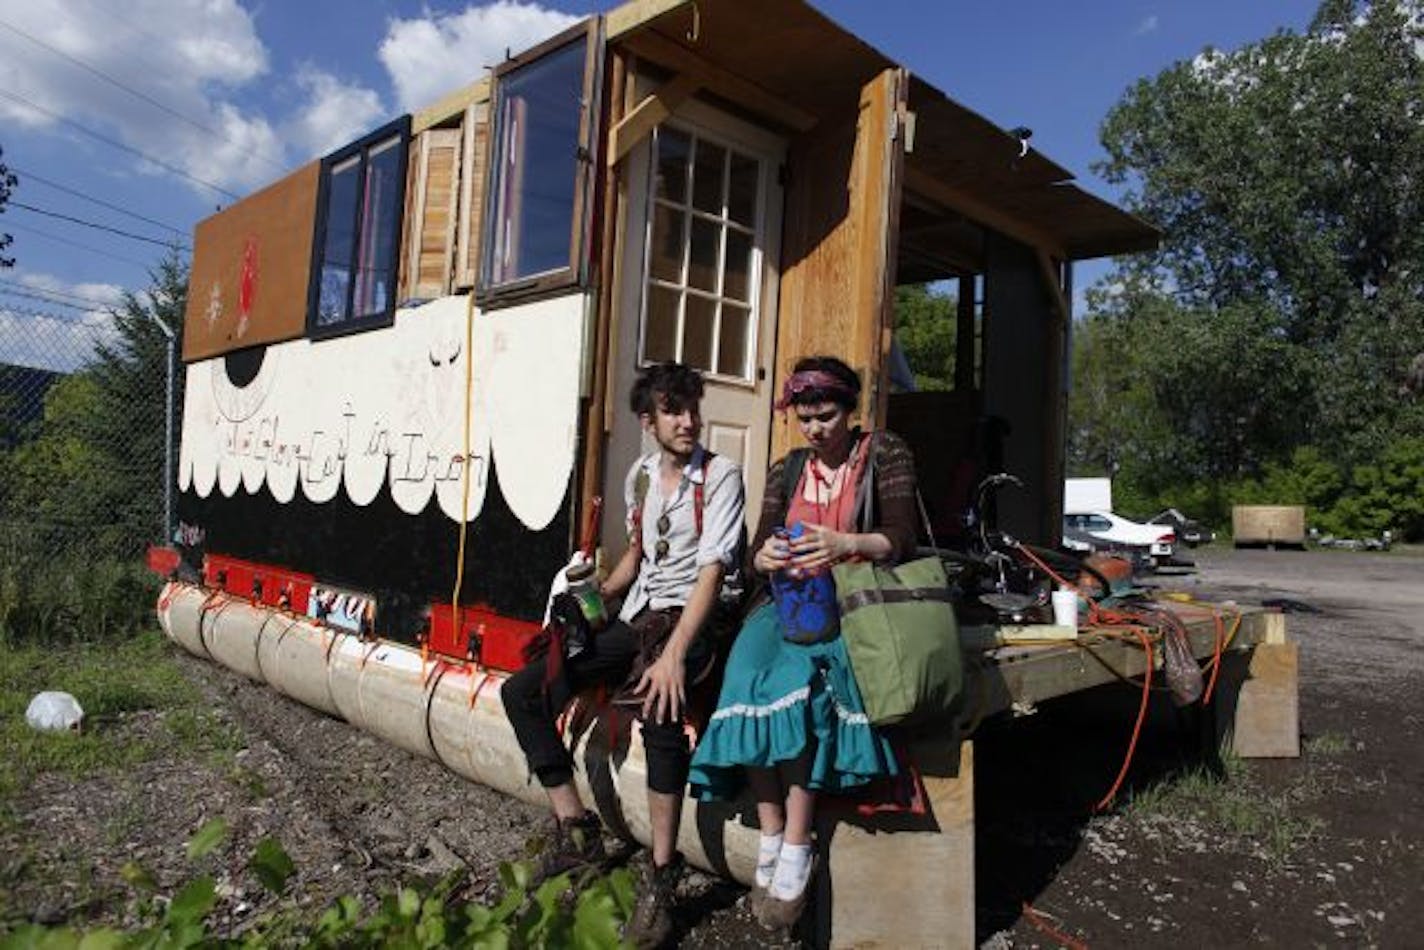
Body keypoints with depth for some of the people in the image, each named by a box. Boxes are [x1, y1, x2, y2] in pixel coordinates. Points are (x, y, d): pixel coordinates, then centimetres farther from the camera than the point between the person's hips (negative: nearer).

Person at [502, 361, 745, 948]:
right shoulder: (639, 475, 12)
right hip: (634, 618, 7)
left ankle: (661, 875, -24)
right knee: (522, 691, -5)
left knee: (660, 705, -38)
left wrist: (674, 654, -29)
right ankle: (575, 829, 1)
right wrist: (597, 594, 8)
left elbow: (711, 572, -18)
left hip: (687, 618, -7)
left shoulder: (720, 476, -8)